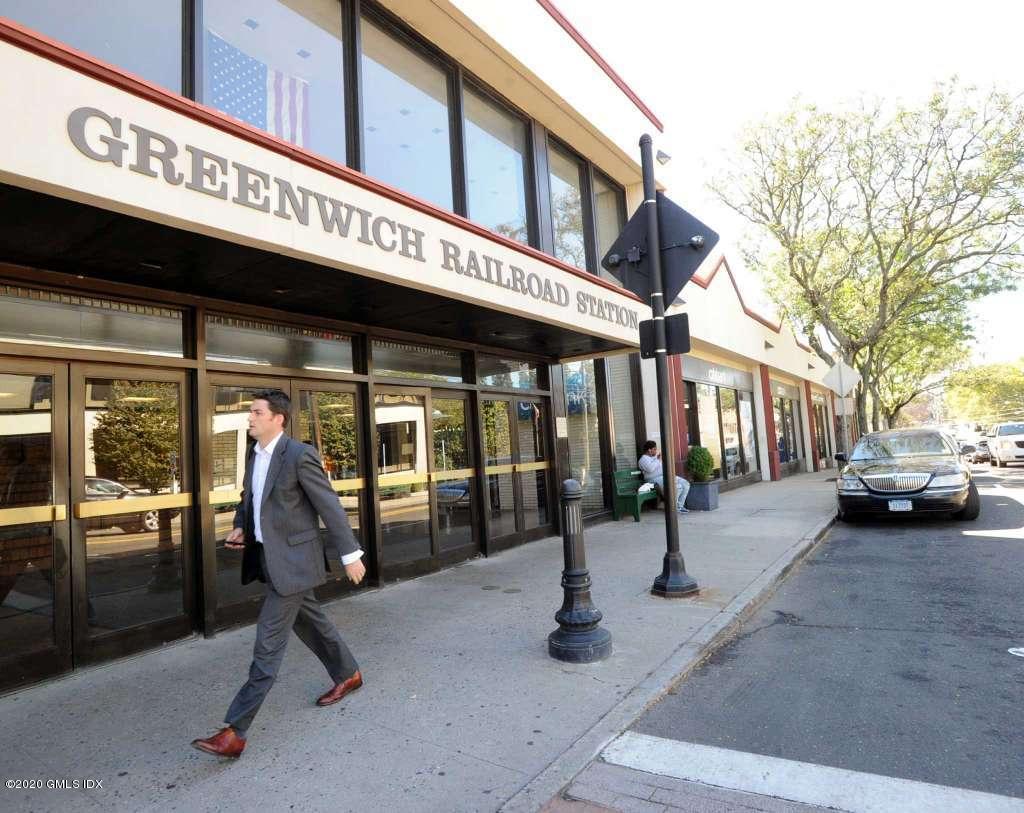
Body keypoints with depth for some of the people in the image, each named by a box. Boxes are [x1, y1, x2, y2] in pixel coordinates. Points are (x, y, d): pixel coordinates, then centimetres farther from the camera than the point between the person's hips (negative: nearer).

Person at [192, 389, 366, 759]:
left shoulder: (299, 455, -19)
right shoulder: (254, 454, 6)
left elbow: (330, 506, -17)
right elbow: (248, 496, 23)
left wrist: (350, 555, -15)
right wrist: (241, 527, 4)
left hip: (292, 559, -9)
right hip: (268, 556, 9)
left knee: (269, 640, -4)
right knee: (309, 621, 22)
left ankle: (234, 732, 3)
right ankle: (348, 674, 41)